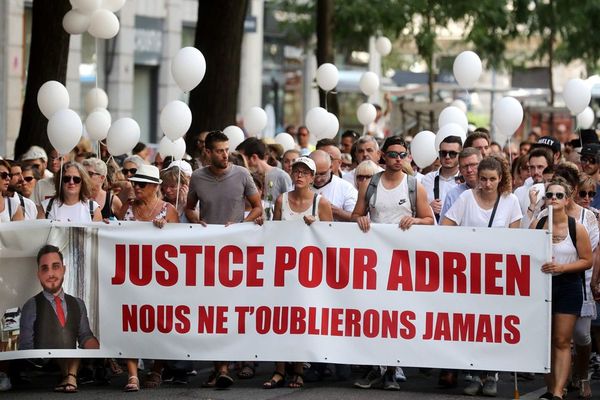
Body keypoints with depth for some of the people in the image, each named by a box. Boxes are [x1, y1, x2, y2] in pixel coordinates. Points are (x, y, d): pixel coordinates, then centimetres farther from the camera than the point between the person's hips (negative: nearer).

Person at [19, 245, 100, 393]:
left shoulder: (78, 304, 16)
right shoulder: (32, 306, 4)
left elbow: (85, 337, 14)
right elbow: (26, 347, 2)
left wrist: (99, 352, -7)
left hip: (71, 368, 4)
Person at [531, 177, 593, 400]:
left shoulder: (576, 228, -8)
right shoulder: (536, 225, 0)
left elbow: (587, 261, -7)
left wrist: (562, 267, -18)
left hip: (567, 287, -3)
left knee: (562, 341, -5)